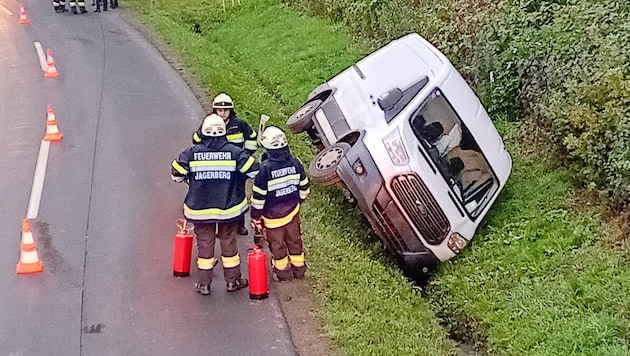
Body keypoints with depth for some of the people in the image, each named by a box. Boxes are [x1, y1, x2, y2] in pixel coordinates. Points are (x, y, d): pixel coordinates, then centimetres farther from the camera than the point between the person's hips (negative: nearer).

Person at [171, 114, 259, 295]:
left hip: (200, 209, 0)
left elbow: (176, 174, -3)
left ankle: (204, 283, 21)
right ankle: (233, 280, 26)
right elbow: (254, 170, -7)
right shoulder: (234, 152, -11)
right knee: (228, 242, 15)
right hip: (229, 207, 0)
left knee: (204, 243, 13)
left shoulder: (192, 152, -10)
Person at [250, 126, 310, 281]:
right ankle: (299, 268, 37)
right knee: (294, 239, 22)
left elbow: (258, 196, -18)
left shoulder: (265, 168, -25)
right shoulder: (295, 163, -10)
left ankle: (282, 271, 30)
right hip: (292, 210, 5)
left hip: (272, 215, -4)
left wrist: (256, 217, -5)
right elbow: (304, 187, 2)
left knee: (277, 243, 15)